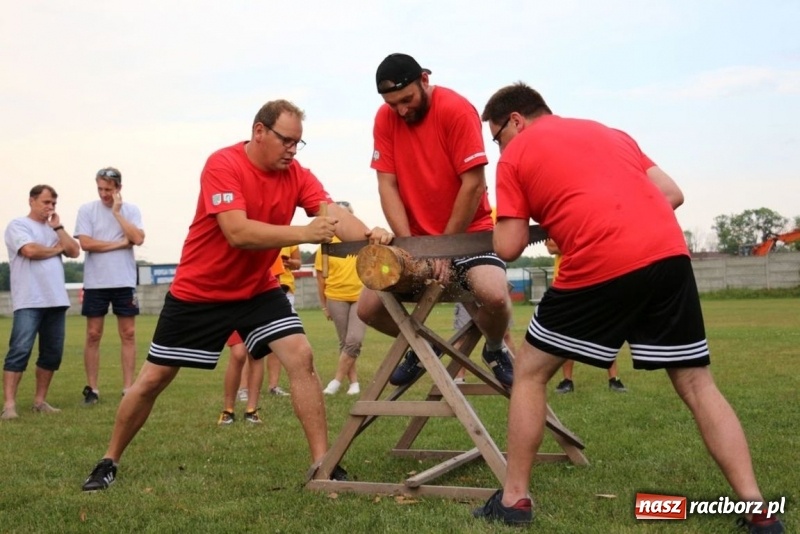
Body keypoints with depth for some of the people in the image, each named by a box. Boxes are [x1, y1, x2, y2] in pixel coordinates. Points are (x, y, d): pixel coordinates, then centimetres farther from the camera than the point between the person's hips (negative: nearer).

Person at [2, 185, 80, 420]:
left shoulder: (53, 229, 21)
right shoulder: (18, 225, 1)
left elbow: (74, 251, 9)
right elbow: (30, 250, -16)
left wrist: (58, 228, 5)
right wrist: (56, 249, 1)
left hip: (56, 300, 7)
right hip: (29, 302, -7)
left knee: (52, 353, 6)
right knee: (20, 351, -12)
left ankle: (40, 401, 16)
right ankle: (9, 405, -12)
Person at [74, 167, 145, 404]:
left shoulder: (131, 210, 3)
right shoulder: (87, 210, 0)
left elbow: (138, 239, -12)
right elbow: (86, 243, -10)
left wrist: (117, 212, -11)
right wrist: (120, 243, -9)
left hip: (124, 282, 1)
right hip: (95, 283, -1)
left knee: (128, 334, 1)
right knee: (93, 335, 2)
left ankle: (128, 388, 7)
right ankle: (92, 389, 9)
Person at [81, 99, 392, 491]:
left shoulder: (297, 175, -8)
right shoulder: (223, 165, -24)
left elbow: (333, 213, -23)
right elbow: (238, 233, -35)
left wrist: (368, 235, -45)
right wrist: (303, 233, -43)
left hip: (258, 290, 4)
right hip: (198, 292, -4)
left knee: (301, 358, -15)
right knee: (153, 379, 6)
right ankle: (109, 462, 26)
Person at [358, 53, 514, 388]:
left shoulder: (456, 110, -17)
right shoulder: (385, 119, -4)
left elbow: (473, 184, -19)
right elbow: (387, 185, -6)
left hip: (467, 230, -4)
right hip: (414, 237, 5)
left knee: (494, 296, -30)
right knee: (368, 308, -5)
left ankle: (495, 350, 6)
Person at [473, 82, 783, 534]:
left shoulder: (516, 154, 14)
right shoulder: (608, 131, 29)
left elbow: (509, 249, 9)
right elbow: (673, 194, 21)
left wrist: (509, 220, 29)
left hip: (599, 265, -5)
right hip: (670, 253, 5)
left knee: (530, 373, 13)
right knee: (697, 384, 12)